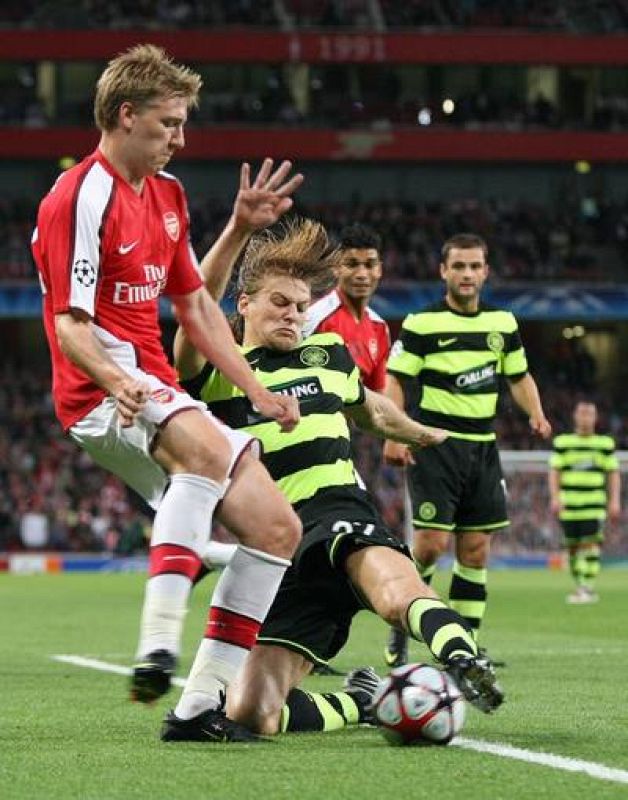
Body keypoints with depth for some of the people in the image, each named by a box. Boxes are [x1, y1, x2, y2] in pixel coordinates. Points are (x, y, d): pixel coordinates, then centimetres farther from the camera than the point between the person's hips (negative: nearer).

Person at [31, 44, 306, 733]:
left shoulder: (166, 192, 16)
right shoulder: (78, 200, -11)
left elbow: (194, 305, 24)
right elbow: (70, 324, -16)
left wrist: (256, 391, 18)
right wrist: (116, 380, -36)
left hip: (162, 397, 9)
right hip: (105, 395, -9)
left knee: (277, 527, -1)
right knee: (206, 446, -40)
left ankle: (206, 701, 0)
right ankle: (158, 645, -49)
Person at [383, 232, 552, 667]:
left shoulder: (503, 322, 10)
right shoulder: (422, 322, -5)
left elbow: (519, 375, 19)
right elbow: (395, 380, -6)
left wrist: (536, 414, 1)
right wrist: (395, 435, -17)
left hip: (483, 447, 5)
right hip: (435, 443, -5)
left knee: (476, 550, 3)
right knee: (433, 542, -14)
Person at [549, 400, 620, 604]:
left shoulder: (606, 444, 8)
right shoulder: (562, 442, 8)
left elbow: (613, 473, 10)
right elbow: (554, 471, 6)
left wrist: (615, 501, 2)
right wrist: (555, 497, -6)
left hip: (595, 504, -1)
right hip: (569, 504, 1)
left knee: (591, 543, -14)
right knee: (573, 547, 5)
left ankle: (588, 587, -15)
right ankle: (580, 585, 19)